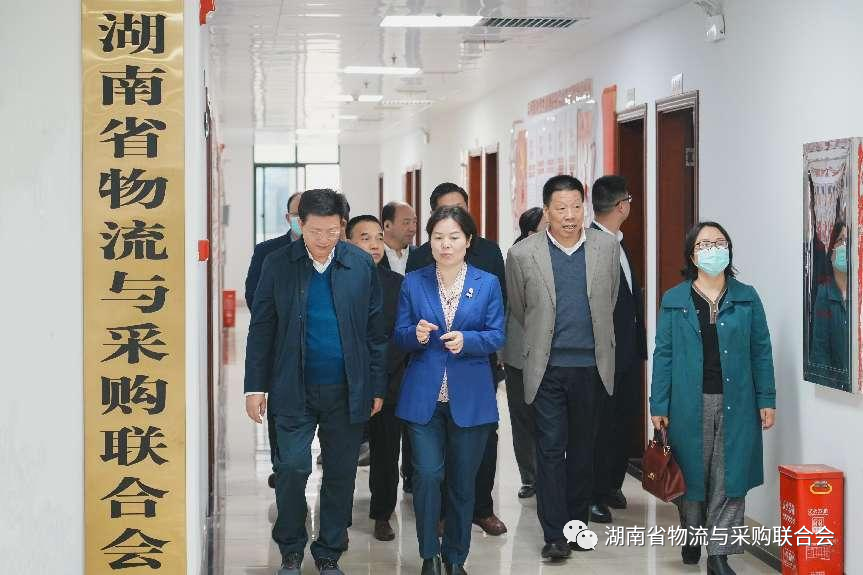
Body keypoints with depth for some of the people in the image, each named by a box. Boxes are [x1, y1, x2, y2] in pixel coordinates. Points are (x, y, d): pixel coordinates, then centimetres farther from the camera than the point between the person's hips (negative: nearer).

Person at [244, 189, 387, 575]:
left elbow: (375, 330, 4)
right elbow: (261, 328, 2)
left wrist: (378, 387, 3)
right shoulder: (278, 264, -1)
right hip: (294, 390, -1)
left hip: (347, 391, 1)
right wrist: (255, 386, -2)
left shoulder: (362, 265, 0)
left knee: (340, 475, 8)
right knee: (292, 469, -4)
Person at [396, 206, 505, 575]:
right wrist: (416, 334, -19)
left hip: (470, 399, 0)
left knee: (463, 481, 8)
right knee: (427, 476, -8)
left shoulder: (487, 284, 2)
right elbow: (399, 336, 4)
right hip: (424, 396, 0)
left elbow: (497, 336, -2)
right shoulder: (413, 283, 3)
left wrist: (466, 340, -21)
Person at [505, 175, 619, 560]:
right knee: (550, 449, -3)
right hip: (547, 369, -2)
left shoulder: (607, 247, 1)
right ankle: (554, 535, 1)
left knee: (583, 449, 12)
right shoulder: (523, 254, -5)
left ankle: (578, 523, 23)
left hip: (592, 366, 2)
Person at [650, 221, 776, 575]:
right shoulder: (674, 301, 3)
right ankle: (691, 536, 31)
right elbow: (663, 354, 2)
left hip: (735, 404, 0)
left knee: (729, 479, -1)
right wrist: (659, 406, -3)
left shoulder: (747, 298, 5)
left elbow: (761, 351, 5)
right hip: (691, 404, 0)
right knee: (691, 475, 8)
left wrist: (766, 400, 0)